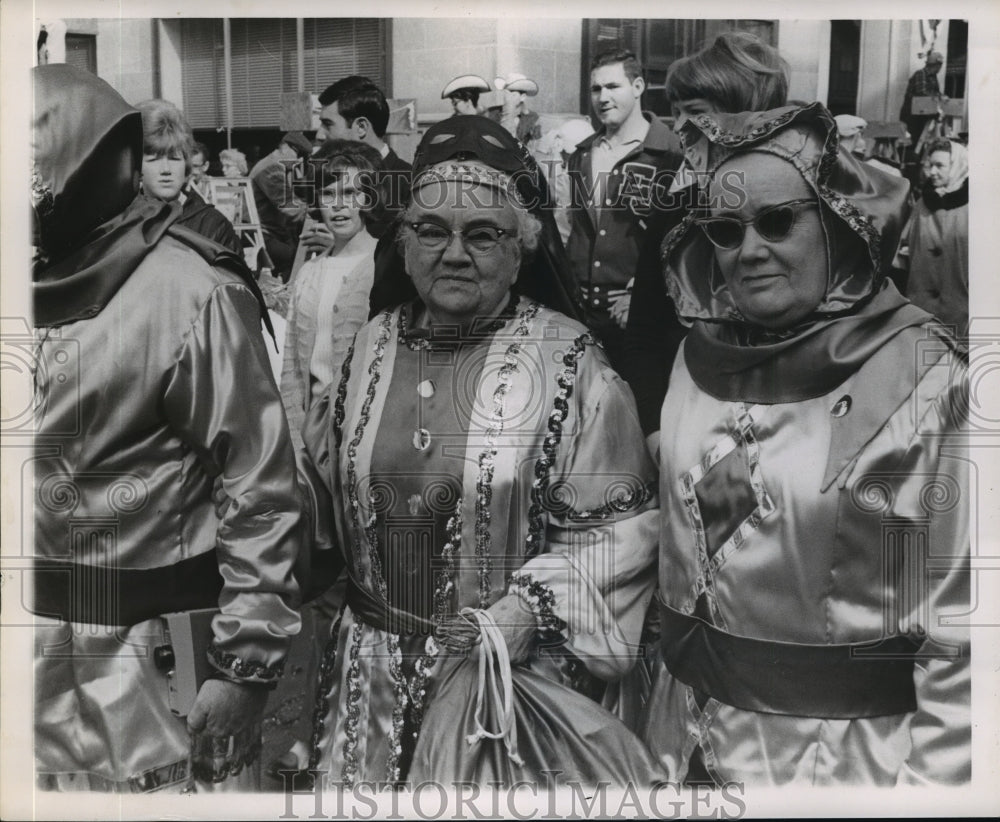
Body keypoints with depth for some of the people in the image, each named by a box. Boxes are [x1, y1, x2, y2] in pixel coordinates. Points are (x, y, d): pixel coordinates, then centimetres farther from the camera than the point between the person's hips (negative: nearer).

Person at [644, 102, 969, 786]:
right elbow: (675, 551, 7)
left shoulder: (924, 376, -16)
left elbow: (963, 625, -13)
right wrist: (669, 727, 9)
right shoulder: (702, 355, -2)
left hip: (845, 754, -4)